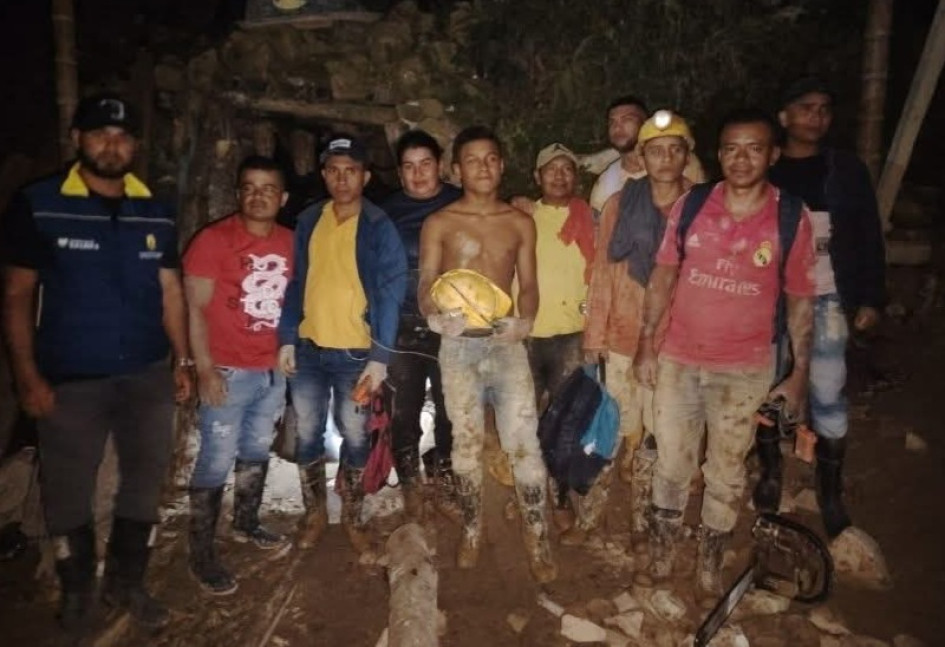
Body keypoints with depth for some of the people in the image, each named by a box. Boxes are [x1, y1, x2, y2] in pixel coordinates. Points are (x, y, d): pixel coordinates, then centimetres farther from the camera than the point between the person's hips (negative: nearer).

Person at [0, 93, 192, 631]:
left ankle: (127, 582, 33)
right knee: (69, 491, 11)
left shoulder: (157, 212, 5)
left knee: (146, 482, 12)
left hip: (148, 374, 3)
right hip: (70, 379, -2)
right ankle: (77, 588, 34)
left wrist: (184, 360, 4)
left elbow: (170, 292, 8)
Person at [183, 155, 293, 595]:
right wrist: (205, 369, -15)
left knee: (257, 452, 19)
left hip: (273, 371, 5)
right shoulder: (213, 239, -9)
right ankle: (201, 553, 15)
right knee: (216, 461, 1)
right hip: (228, 372, -5)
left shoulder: (290, 243, 5)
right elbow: (194, 307, -10)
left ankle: (246, 524, 38)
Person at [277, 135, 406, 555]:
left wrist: (380, 357, -16)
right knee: (307, 435, 12)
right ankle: (314, 512, 31)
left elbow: (391, 295, -11)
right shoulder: (308, 222, 5)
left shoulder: (379, 228, -8)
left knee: (355, 438, 9)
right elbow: (295, 283, 9)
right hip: (309, 348, 4)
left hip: (356, 352, -3)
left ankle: (353, 517, 28)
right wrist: (287, 339, 1)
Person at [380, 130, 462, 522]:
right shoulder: (387, 212, 7)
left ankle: (445, 483, 22)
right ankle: (410, 485, 23)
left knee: (450, 409, 4)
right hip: (403, 327, 1)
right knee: (404, 410, 5)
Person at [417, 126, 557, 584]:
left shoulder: (520, 223, 7)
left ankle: (537, 541, 10)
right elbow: (425, 286, -1)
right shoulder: (438, 224, 2)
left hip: (506, 342, 1)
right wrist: (436, 315, -23)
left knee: (524, 441, -5)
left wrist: (524, 320, -14)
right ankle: (471, 533, 27)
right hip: (458, 346, 0)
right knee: (467, 442, 9)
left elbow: (529, 284, 6)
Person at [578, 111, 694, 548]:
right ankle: (588, 515, 26)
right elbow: (602, 274, 1)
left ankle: (640, 519, 30)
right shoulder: (620, 204, 0)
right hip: (624, 338, 0)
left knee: (656, 434, 11)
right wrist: (593, 337, 0)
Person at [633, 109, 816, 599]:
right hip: (677, 360, 1)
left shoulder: (791, 218, -7)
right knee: (670, 466, 13)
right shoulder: (690, 205, -4)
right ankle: (661, 557, 33)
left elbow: (800, 300, -1)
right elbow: (662, 276, 3)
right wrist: (645, 346, 2)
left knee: (726, 474, 14)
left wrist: (799, 373, -1)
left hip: (744, 370, -1)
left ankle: (709, 568, 34)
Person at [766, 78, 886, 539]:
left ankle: (831, 494, 15)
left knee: (828, 397, -1)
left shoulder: (847, 170, 3)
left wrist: (871, 298, -2)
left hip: (825, 301, 0)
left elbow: (869, 238, 4)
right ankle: (771, 472, 28)